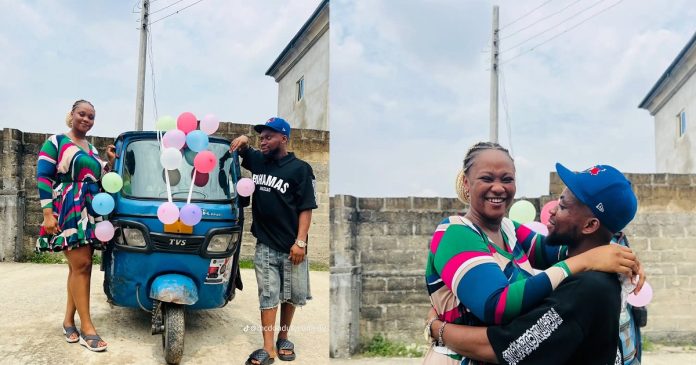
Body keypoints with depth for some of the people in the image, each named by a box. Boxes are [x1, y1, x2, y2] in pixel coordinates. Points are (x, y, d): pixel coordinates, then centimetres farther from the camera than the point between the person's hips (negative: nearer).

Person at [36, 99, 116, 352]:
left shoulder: (93, 149, 19)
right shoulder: (55, 142, 1)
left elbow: (102, 182, 23)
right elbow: (43, 178, -6)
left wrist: (111, 162, 6)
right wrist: (47, 213, -16)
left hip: (91, 213, 7)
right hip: (67, 212, -7)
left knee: (79, 267, 5)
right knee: (81, 265, -14)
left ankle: (69, 320, 14)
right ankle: (86, 328, -12)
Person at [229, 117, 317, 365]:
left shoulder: (300, 169, -8)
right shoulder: (258, 161, 6)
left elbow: (306, 208, -10)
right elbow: (242, 151, 25)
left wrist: (300, 242, -17)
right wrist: (243, 141, 0)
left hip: (291, 247, -3)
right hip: (265, 245, 3)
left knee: (291, 295, 10)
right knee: (268, 296, 2)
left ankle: (283, 338, 28)